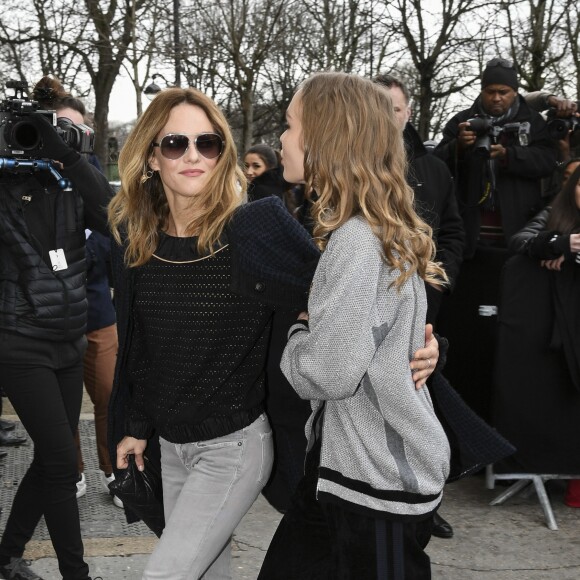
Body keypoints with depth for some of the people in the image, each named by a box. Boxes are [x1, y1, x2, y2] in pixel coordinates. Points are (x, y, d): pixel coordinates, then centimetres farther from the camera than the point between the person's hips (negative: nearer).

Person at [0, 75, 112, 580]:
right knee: (63, 463, -5)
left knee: (51, 461, 12)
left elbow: (114, 215, -17)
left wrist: (65, 153, -25)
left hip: (69, 345, 5)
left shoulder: (73, 189, 2)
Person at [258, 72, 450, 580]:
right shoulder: (384, 230, 8)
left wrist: (299, 331, -5)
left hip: (380, 482, -9)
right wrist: (312, 326, 3)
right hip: (346, 463, 9)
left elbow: (327, 374, -24)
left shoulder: (357, 241, -23)